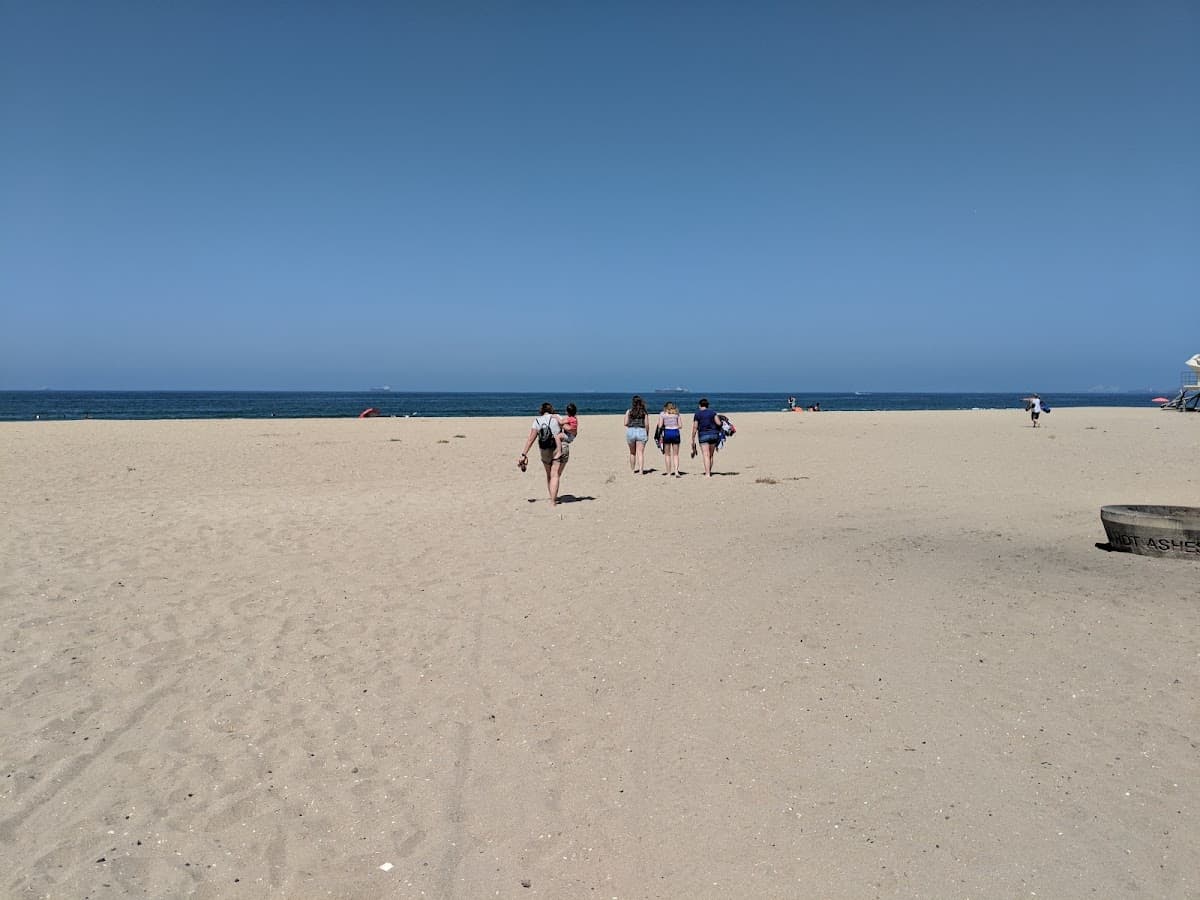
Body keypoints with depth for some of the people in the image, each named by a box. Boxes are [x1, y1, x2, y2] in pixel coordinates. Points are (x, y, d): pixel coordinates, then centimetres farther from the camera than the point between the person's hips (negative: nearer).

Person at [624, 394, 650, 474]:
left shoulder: (629, 411, -1)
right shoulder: (644, 412, 0)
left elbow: (625, 423, -3)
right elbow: (646, 424, -2)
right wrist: (647, 434, 9)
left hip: (631, 431, 1)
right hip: (641, 431, -1)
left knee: (632, 453, 16)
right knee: (640, 453, 0)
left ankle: (632, 470, 25)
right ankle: (641, 471, -7)